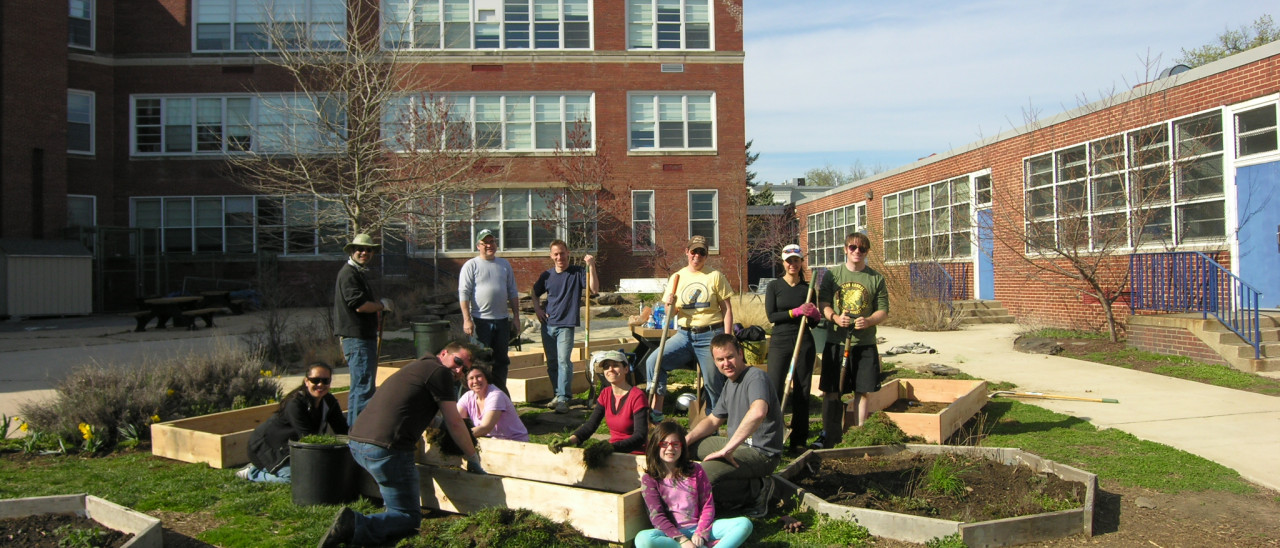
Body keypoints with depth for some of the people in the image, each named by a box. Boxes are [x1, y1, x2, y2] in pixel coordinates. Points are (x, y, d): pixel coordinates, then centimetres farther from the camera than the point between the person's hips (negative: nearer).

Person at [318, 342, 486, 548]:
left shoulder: (418, 366, 26)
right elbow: (454, 424, -1)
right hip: (387, 450, -9)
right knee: (409, 518, 0)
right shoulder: (439, 371, -2)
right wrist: (473, 459, 11)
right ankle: (354, 525, -22)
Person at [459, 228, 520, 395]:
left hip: (502, 320, 5)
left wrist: (516, 317, 10)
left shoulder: (504, 264, 14)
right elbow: (463, 293, -8)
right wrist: (467, 320, -16)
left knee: (501, 360, 12)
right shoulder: (471, 265, -2)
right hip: (480, 320, -5)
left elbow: (512, 292, 16)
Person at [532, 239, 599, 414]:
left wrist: (591, 267, -25)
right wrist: (537, 309, 8)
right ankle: (558, 394, 22)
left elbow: (594, 289, -16)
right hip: (548, 324, 5)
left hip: (566, 325, -5)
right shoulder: (547, 275, 7)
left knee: (564, 361, -13)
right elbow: (535, 293, 24)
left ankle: (563, 399, -11)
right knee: (551, 362, 10)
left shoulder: (577, 273, -3)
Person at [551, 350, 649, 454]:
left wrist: (612, 447, -34)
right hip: (614, 451, 6)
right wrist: (569, 441, -14)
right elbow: (590, 424, 4)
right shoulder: (605, 394, 9)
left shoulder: (637, 396, -13)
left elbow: (640, 436, -20)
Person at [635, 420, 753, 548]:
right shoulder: (649, 479, 2)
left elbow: (708, 505, 6)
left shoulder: (695, 470, 10)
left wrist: (700, 533, -11)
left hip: (701, 528, 3)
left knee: (744, 524, -18)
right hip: (671, 532, -2)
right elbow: (656, 516, -6)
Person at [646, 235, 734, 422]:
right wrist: (669, 304, -11)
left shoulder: (715, 276, 1)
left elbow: (727, 309, 1)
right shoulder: (677, 278, 9)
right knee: (653, 362, -17)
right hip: (684, 335, 3)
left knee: (713, 382, -1)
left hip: (710, 336, -3)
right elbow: (670, 314, 13)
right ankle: (656, 414, -14)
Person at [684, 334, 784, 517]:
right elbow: (713, 420, 23)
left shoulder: (756, 377, -16)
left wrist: (728, 449, -36)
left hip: (761, 453, -10)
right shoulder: (730, 384, 16)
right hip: (738, 445, 10)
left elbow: (758, 412, -38)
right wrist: (685, 440, 5)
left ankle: (757, 490, -8)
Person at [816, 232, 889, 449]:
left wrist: (869, 321, -15)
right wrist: (836, 318, -19)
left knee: (862, 390, 6)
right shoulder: (832, 275, 5)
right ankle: (830, 436, 10)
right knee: (832, 391, 1)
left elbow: (883, 311, 5)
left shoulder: (876, 278, 6)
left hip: (865, 343, 1)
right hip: (836, 341, -1)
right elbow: (823, 303, 1)